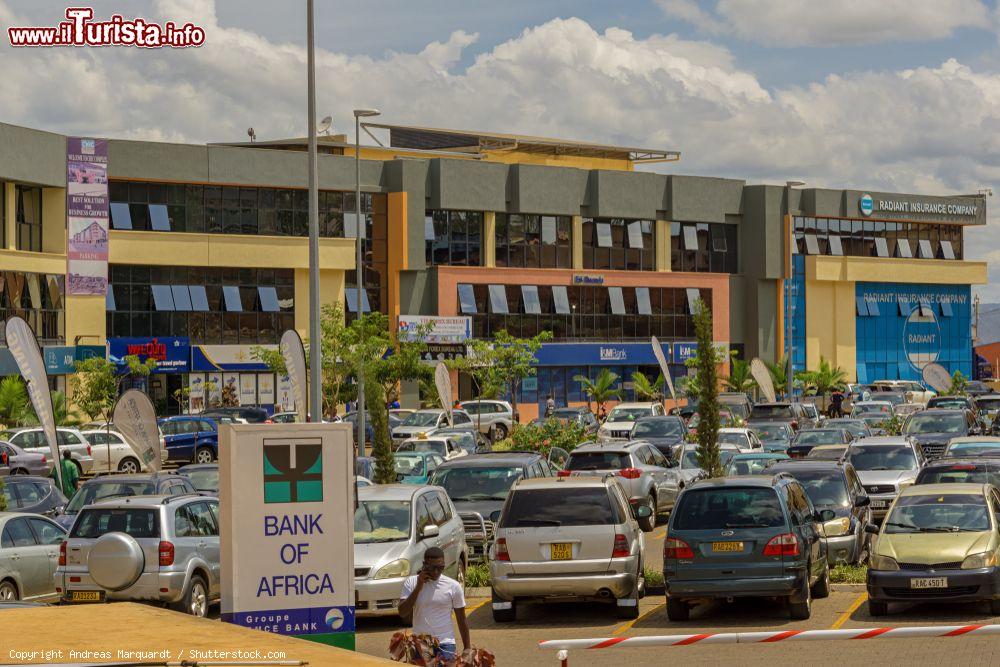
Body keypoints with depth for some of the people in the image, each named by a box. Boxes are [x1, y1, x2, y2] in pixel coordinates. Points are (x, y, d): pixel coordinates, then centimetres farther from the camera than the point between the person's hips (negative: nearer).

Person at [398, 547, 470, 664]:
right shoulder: (411, 583, 0)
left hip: (445, 644, -1)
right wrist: (418, 587, -14)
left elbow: (461, 620, 6)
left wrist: (467, 648, 6)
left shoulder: (453, 586, -1)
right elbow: (402, 612, -9)